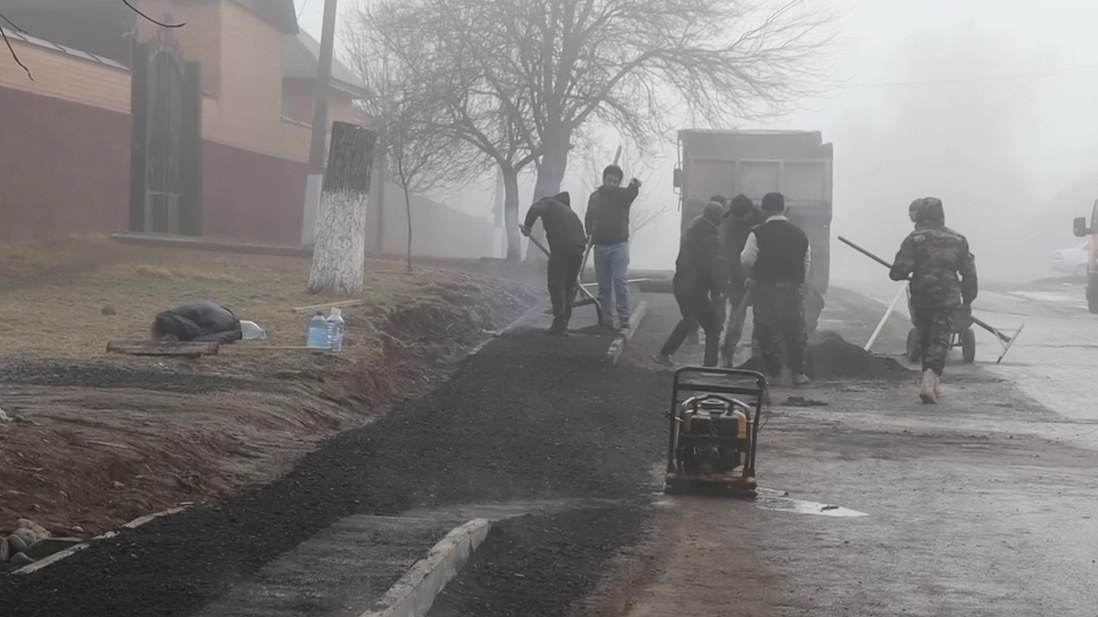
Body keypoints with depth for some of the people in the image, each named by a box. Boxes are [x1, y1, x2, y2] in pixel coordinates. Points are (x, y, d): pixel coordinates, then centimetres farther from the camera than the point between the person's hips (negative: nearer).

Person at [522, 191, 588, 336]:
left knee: (556, 285, -2)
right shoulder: (569, 212, 34)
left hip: (561, 247, -6)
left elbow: (535, 209, -7)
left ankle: (559, 325, -6)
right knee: (569, 287, 14)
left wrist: (527, 226, 8)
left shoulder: (548, 202, 17)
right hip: (579, 248, 6)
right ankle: (563, 325, 14)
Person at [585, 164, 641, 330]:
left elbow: (633, 192, -22)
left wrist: (634, 184, -44)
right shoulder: (595, 197, 9)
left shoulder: (623, 196, 0)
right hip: (600, 246, 3)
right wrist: (590, 233, -1)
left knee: (620, 281, -12)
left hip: (619, 245, -3)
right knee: (603, 284, 6)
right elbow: (589, 219, 17)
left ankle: (624, 316, -11)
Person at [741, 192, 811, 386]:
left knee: (768, 331, 5)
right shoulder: (799, 234, 5)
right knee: (796, 331, 9)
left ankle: (773, 372, 8)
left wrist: (754, 276, 9)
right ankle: (798, 372, 9)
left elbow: (747, 259, -10)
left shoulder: (758, 234, -9)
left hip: (766, 288, -3)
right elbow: (807, 263, 8)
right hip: (794, 288, 3)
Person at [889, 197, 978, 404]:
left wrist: (898, 274, 13)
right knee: (940, 342, -3)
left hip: (921, 299, -1)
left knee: (925, 340, 16)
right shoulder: (957, 240, 6)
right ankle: (930, 380, -23)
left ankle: (931, 380, 23)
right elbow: (969, 273, 10)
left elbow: (900, 270, -12)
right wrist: (968, 301, 18)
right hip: (948, 300, 1)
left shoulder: (914, 239, -6)